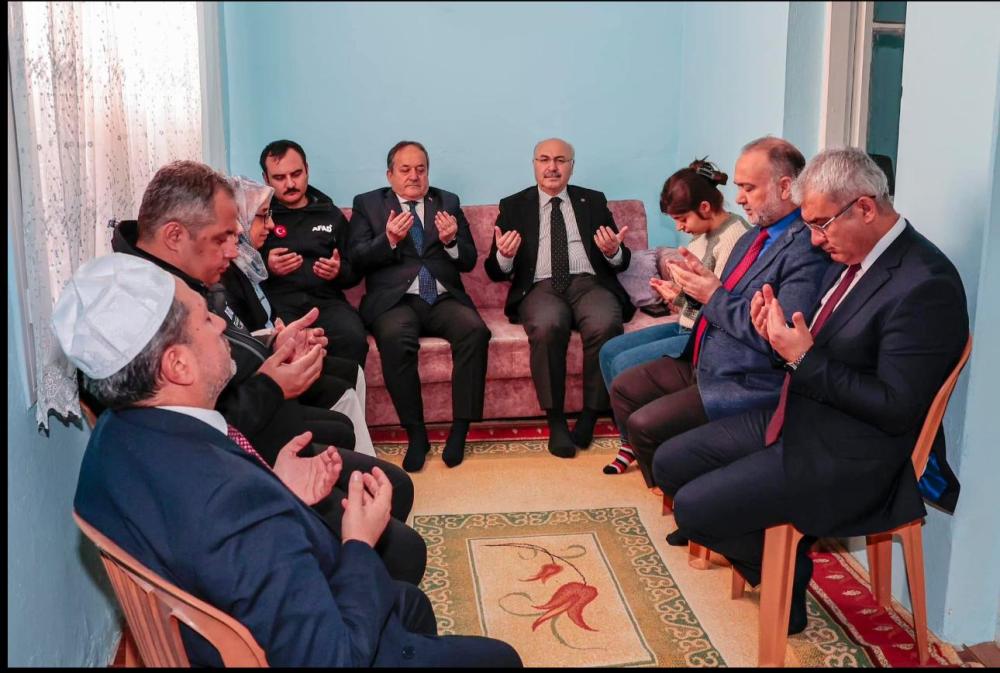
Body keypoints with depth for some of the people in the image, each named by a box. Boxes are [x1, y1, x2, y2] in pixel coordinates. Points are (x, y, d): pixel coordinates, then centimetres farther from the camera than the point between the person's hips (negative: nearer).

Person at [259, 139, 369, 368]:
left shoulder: (331, 215, 21)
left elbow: (354, 272, 23)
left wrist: (339, 272, 0)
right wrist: (265, 267, -9)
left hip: (326, 300, 2)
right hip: (278, 300, -2)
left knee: (353, 339, -31)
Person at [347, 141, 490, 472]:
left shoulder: (448, 203, 19)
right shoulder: (368, 204, 14)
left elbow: (469, 261, 12)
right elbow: (357, 258, 1)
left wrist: (450, 241, -9)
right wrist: (389, 240, -16)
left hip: (444, 298, 2)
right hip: (394, 299, -2)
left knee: (475, 329, -29)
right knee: (395, 337, -35)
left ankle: (460, 429, -20)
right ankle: (415, 433, -21)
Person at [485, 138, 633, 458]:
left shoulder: (594, 201, 19)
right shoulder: (513, 206, 15)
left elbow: (622, 262, 14)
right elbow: (495, 272, 9)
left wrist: (614, 251, -10)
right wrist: (504, 256, -14)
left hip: (590, 283, 1)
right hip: (541, 287, -1)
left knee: (605, 324, -33)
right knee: (547, 326, -36)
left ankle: (590, 416, -16)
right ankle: (555, 420, -22)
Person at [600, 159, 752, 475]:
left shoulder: (734, 237, -19)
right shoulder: (704, 233, 7)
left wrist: (681, 295, -28)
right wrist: (676, 292, -3)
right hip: (686, 325, 10)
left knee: (624, 364, -17)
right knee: (608, 351, 4)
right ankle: (631, 439, 12)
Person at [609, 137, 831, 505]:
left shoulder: (806, 250, -19)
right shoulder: (756, 236, 11)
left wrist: (715, 296, -18)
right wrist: (699, 282, -3)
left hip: (747, 385, -10)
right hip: (702, 363, 10)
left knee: (644, 425, -19)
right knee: (623, 389, 11)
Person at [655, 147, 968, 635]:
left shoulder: (926, 284, -21)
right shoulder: (848, 260, 7)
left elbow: (896, 406, -23)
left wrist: (804, 358, -24)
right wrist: (780, 336, -7)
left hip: (847, 458, -9)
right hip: (795, 420, 9)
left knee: (694, 507, -16)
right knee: (670, 464, 7)